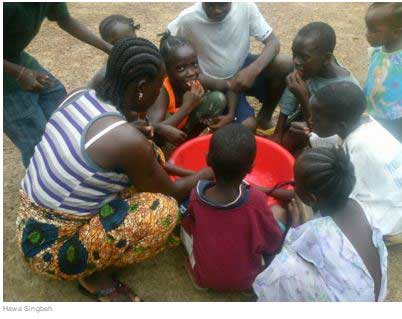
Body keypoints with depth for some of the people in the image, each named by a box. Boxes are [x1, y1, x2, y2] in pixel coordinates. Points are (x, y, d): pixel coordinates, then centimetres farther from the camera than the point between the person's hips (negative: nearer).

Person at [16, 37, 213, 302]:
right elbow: (171, 193, -11)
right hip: (52, 249, -7)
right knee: (163, 210, -20)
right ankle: (93, 274, 1)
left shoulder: (81, 95, -7)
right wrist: (211, 172, 4)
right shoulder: (126, 140, -29)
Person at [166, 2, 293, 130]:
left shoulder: (245, 6, -18)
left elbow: (273, 42, -14)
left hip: (243, 68, 3)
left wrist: (253, 70, -33)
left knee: (285, 65, -22)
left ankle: (265, 116, 4)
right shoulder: (188, 19, -22)